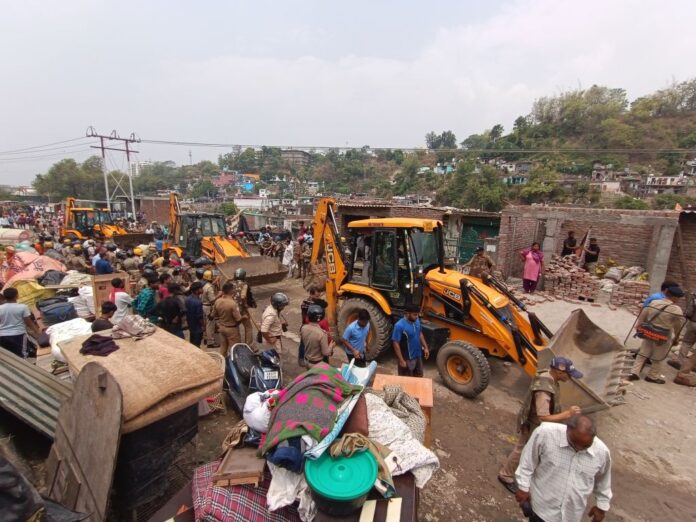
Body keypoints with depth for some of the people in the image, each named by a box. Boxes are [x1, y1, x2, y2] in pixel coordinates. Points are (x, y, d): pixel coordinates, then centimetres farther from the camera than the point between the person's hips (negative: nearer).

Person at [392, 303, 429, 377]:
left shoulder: (417, 321, -4)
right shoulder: (400, 325, -26)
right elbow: (395, 343, -23)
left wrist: (425, 347, 10)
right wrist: (401, 360, -23)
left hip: (418, 356, 7)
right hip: (407, 359, -7)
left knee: (419, 377, 24)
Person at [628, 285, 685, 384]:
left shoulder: (653, 303, -4)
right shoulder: (676, 310, -16)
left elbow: (642, 317, 4)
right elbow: (678, 327, -5)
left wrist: (639, 328, 16)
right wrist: (676, 338, 10)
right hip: (663, 338, -4)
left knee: (643, 354, 15)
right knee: (658, 359, 15)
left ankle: (634, 373, 13)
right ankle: (652, 376, 26)